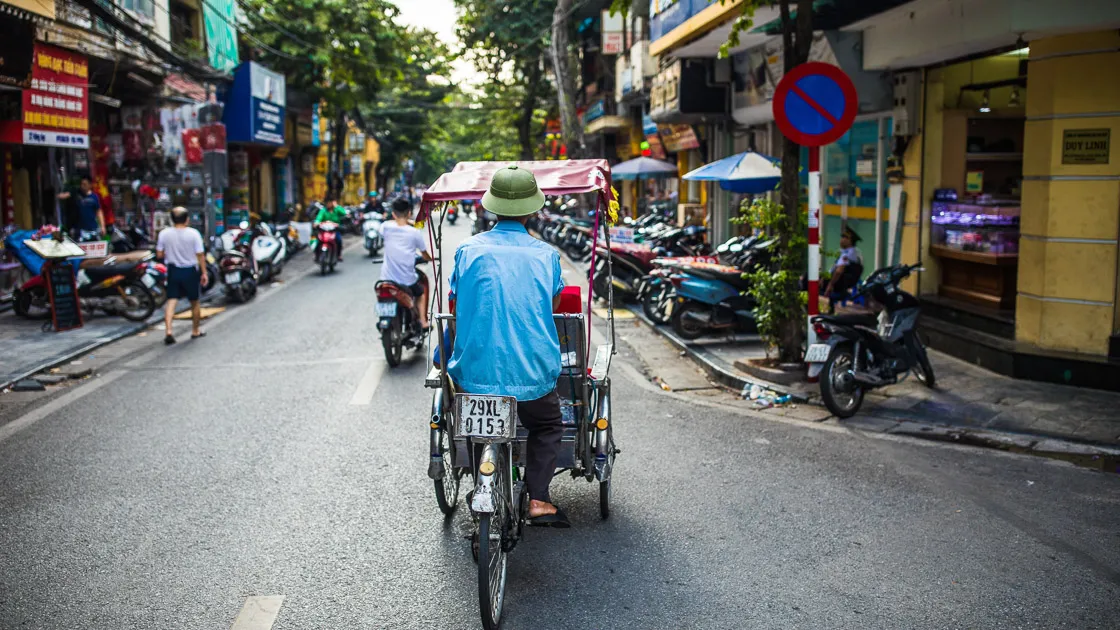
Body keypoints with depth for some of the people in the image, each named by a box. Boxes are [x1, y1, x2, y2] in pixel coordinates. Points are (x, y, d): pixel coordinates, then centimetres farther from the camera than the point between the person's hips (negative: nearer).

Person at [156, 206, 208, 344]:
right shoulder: (193, 233, -11)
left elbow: (159, 254, -1)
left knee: (171, 302, 1)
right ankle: (196, 331, 25)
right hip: (190, 271, -1)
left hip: (173, 271, 1)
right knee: (194, 302, 14)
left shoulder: (164, 234, -5)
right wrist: (204, 272, -2)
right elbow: (200, 255, -10)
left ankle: (168, 331, -14)